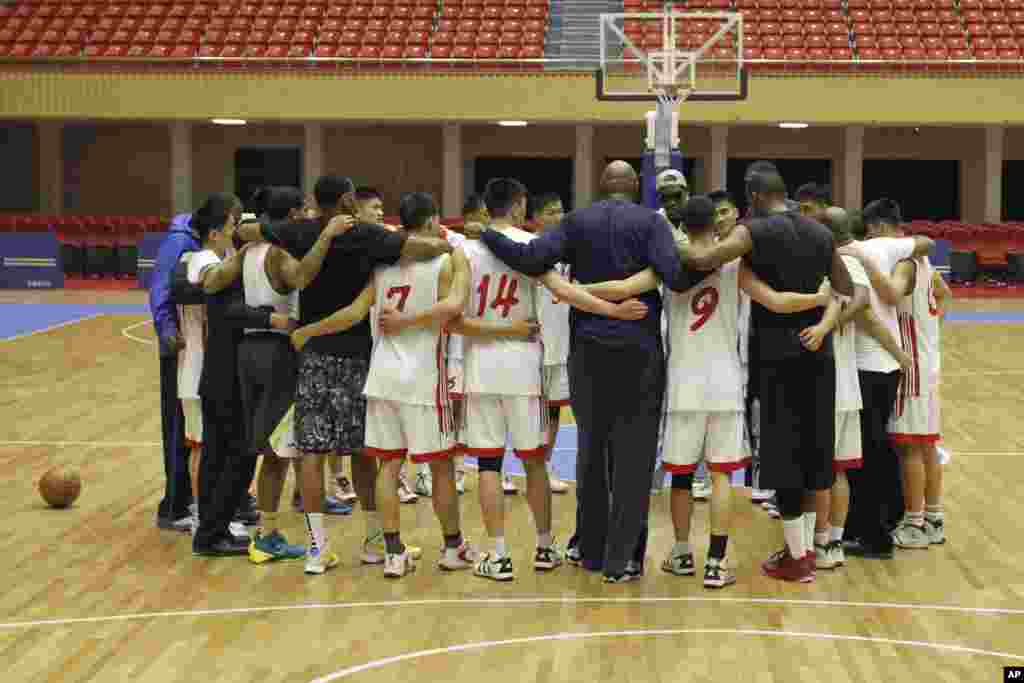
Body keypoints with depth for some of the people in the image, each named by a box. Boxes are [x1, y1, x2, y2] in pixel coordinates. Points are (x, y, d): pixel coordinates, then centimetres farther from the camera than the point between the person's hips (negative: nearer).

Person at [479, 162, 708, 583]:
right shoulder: (650, 222, -2)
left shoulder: (577, 222, 5)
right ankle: (621, 560, 4)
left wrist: (485, 234, 5)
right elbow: (677, 277, -16)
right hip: (639, 350, -3)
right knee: (632, 456, 3)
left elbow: (531, 259, -7)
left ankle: (590, 549, 24)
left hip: (588, 348, 3)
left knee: (591, 450, 16)